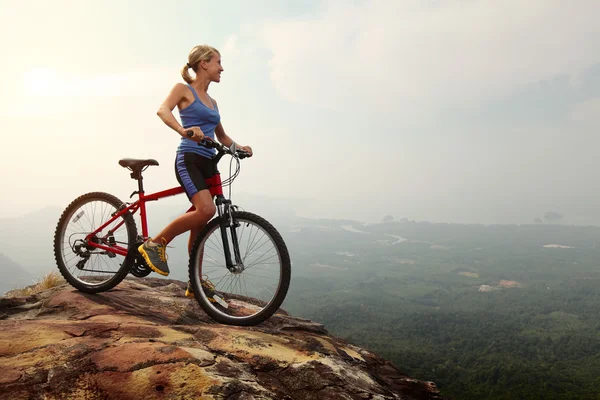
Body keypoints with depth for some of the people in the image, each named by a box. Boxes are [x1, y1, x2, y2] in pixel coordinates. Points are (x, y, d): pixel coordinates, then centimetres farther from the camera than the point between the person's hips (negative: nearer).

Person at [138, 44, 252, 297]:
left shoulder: (212, 101, 22)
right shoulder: (183, 89, 4)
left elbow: (222, 137, 29)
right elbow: (163, 110, -16)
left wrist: (239, 147, 9)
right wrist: (183, 130, -35)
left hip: (208, 163, 7)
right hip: (189, 159, -7)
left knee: (199, 224, 7)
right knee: (206, 210, -28)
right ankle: (155, 243, -9)